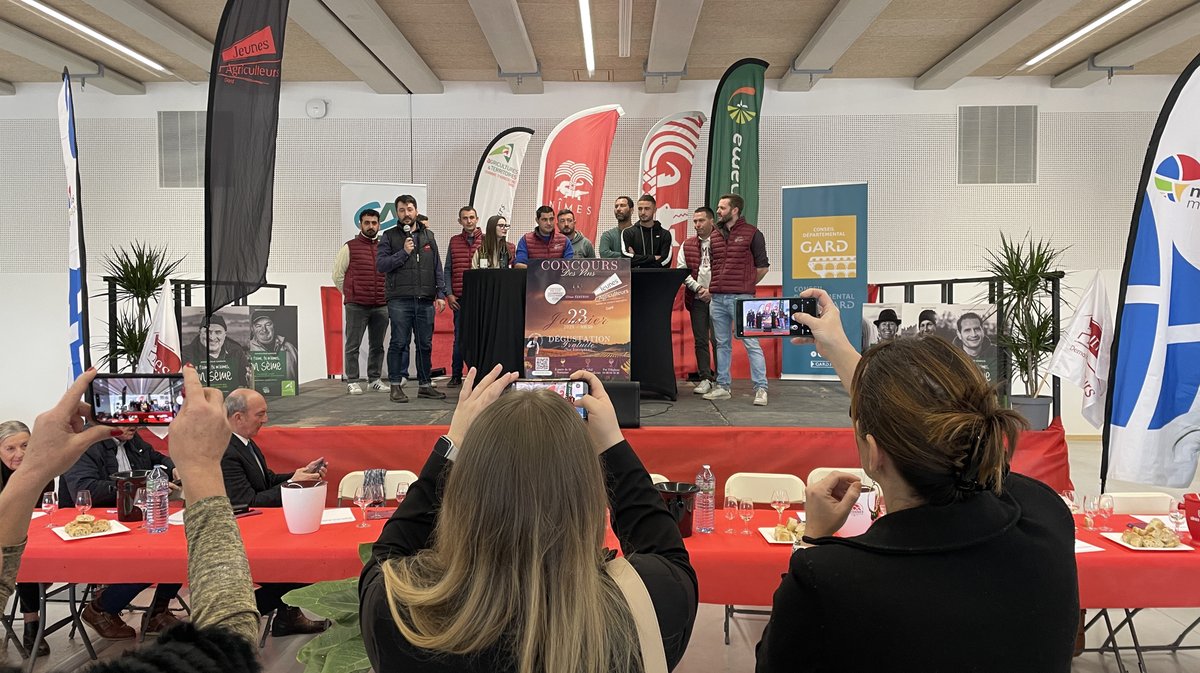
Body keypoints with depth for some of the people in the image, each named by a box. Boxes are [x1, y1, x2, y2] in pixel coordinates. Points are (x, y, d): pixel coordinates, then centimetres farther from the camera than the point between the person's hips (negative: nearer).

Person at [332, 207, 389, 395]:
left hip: (381, 306, 3)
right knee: (353, 345, 0)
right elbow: (337, 275, 6)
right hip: (356, 306, -3)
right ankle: (352, 381, 6)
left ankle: (375, 379, 19)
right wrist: (350, 295, 7)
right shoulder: (350, 247, 2)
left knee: (377, 345, 10)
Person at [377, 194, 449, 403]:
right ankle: (396, 385, 7)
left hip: (425, 301, 3)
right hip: (399, 300, -3)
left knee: (425, 344, 7)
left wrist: (440, 294, 5)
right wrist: (403, 253, -10)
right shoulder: (389, 236, 6)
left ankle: (425, 385, 17)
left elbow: (437, 267, 13)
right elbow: (380, 265, -3)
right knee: (399, 343, -2)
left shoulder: (428, 236, 15)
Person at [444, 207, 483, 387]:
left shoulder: (486, 241, 4)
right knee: (459, 337, 6)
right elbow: (447, 270, 10)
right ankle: (456, 376, 15)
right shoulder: (454, 241, 10)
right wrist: (449, 294, 1)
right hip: (459, 298, 2)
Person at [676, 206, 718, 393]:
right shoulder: (687, 245, 12)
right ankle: (705, 378, 12)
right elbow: (682, 271, 5)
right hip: (697, 299, 4)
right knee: (700, 340, 5)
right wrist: (698, 288, -7)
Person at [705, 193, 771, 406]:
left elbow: (763, 266, 2)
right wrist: (709, 286, 11)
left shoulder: (751, 233, 0)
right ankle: (723, 386, 18)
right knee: (722, 344, 10)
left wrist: (746, 285, 5)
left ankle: (761, 389, -2)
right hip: (717, 298, 6)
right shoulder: (715, 235, 15)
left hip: (742, 298, -5)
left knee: (751, 343, -5)